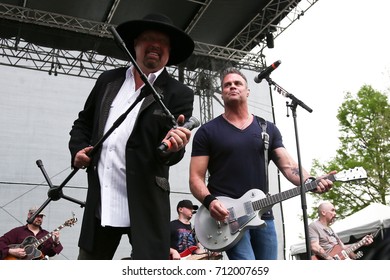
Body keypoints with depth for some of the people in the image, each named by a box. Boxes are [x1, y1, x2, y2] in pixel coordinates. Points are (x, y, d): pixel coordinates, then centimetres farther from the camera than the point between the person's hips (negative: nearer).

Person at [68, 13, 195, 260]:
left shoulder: (179, 93, -2)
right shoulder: (108, 80, 11)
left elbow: (172, 154, -8)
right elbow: (83, 123, 21)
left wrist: (172, 147, -30)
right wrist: (78, 149, 2)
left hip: (146, 204, -4)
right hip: (100, 200, 4)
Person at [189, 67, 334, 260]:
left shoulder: (268, 129, 13)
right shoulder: (207, 131, 3)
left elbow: (287, 165, 3)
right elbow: (196, 178, -1)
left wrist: (310, 182, -17)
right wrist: (210, 201, -21)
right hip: (226, 214, -4)